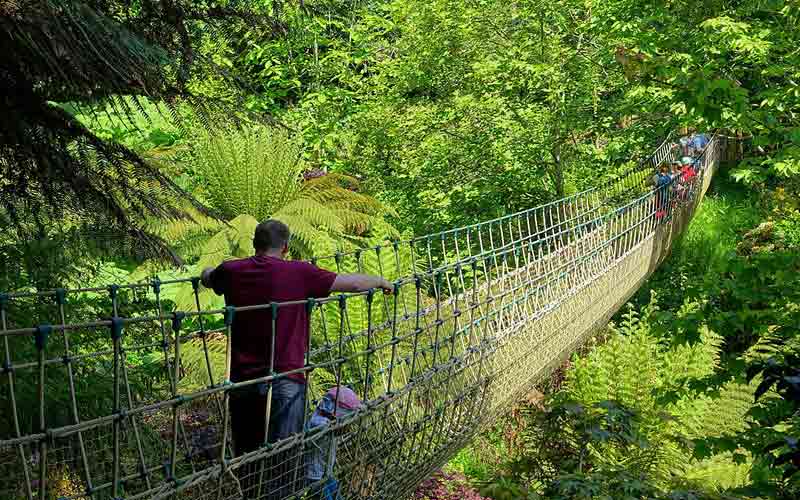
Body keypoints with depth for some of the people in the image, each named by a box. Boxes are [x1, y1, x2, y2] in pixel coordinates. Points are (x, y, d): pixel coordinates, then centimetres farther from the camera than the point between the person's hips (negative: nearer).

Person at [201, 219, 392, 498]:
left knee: (246, 452, 19)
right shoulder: (299, 273, -9)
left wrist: (211, 271, 48)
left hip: (243, 379, 4)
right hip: (285, 380, -4)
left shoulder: (231, 272, 1)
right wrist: (380, 281, 18)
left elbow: (206, 278, 25)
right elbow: (353, 283, -2)